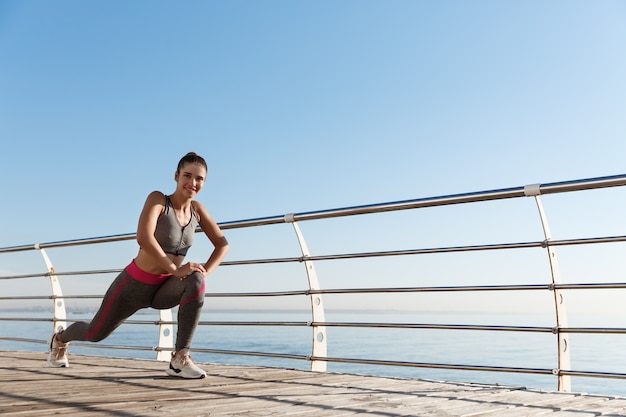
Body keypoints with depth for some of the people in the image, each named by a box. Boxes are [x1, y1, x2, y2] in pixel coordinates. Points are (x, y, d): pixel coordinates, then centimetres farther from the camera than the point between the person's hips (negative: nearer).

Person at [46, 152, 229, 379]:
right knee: (95, 333, 17)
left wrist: (204, 272, -17)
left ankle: (180, 359, -24)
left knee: (195, 282, -32)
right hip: (135, 284, -3)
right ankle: (60, 338, 56)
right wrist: (175, 270, -36)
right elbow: (143, 238, -37)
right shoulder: (157, 199, -21)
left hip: (164, 289, 3)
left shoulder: (197, 209, -6)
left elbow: (223, 244, -1)